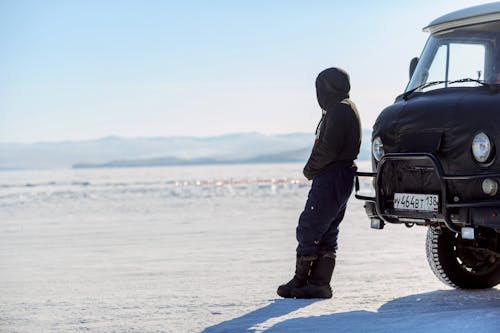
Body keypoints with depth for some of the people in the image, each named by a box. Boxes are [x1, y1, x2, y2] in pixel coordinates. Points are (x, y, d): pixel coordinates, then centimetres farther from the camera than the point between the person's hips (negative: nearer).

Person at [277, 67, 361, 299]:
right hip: (340, 178, 11)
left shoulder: (339, 110, -13)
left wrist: (310, 170, -8)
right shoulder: (345, 108, 20)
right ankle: (319, 283, 12)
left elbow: (329, 149, -22)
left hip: (331, 179, -11)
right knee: (326, 234, 10)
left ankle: (300, 281, -2)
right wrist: (314, 170, 7)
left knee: (308, 229, -6)